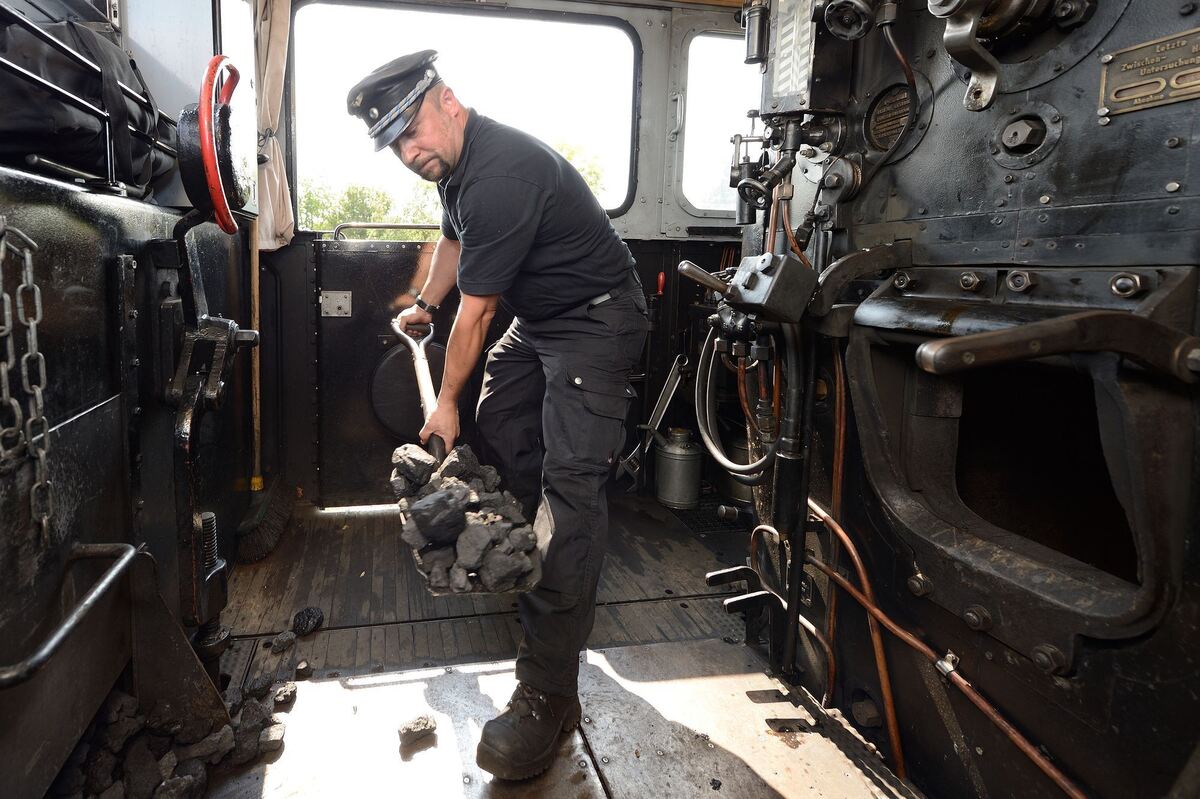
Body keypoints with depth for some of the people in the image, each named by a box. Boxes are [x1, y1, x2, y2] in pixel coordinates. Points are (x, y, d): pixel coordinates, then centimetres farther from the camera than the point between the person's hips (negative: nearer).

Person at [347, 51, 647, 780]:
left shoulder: (500, 176, -27)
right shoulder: (460, 161, 5)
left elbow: (475, 313, -19)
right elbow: (454, 237, 26)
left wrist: (446, 402, -7)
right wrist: (424, 306, 36)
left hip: (596, 322, -11)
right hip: (540, 320, 11)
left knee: (571, 481, -18)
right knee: (499, 430, 18)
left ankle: (549, 693, -19)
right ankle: (528, 560, 39)